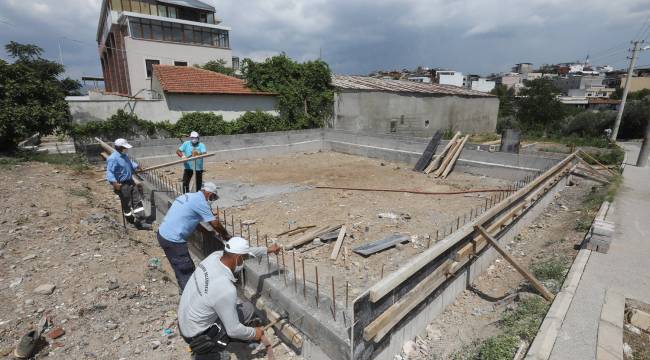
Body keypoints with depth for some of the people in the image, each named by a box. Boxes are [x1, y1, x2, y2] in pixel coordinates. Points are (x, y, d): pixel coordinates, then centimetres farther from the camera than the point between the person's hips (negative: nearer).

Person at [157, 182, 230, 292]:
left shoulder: (189, 196, 13)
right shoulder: (200, 201, -15)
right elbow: (215, 223, -13)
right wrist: (226, 235, 4)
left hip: (163, 234, 10)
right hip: (173, 240, -10)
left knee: (180, 267, 23)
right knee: (186, 270, 3)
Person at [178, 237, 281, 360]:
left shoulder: (215, 256, -15)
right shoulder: (226, 289, -35)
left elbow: (240, 252, 6)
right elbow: (234, 330, -24)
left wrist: (267, 250, 13)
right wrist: (254, 333, -6)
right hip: (197, 336, -7)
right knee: (247, 308, -4)